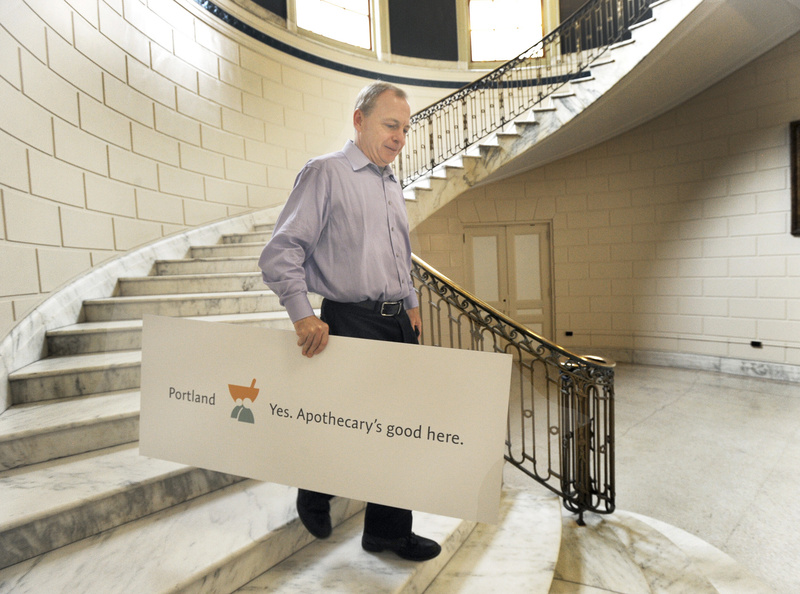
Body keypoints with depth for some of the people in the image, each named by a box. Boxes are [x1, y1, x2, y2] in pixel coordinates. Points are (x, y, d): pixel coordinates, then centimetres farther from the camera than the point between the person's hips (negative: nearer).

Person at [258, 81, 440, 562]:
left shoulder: (393, 185, 20)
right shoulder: (325, 173, -4)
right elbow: (281, 251, -11)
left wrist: (411, 303, 17)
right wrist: (303, 315, -20)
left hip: (399, 322, 8)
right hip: (352, 320, -7)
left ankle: (389, 530, 28)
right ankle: (315, 495, 36)